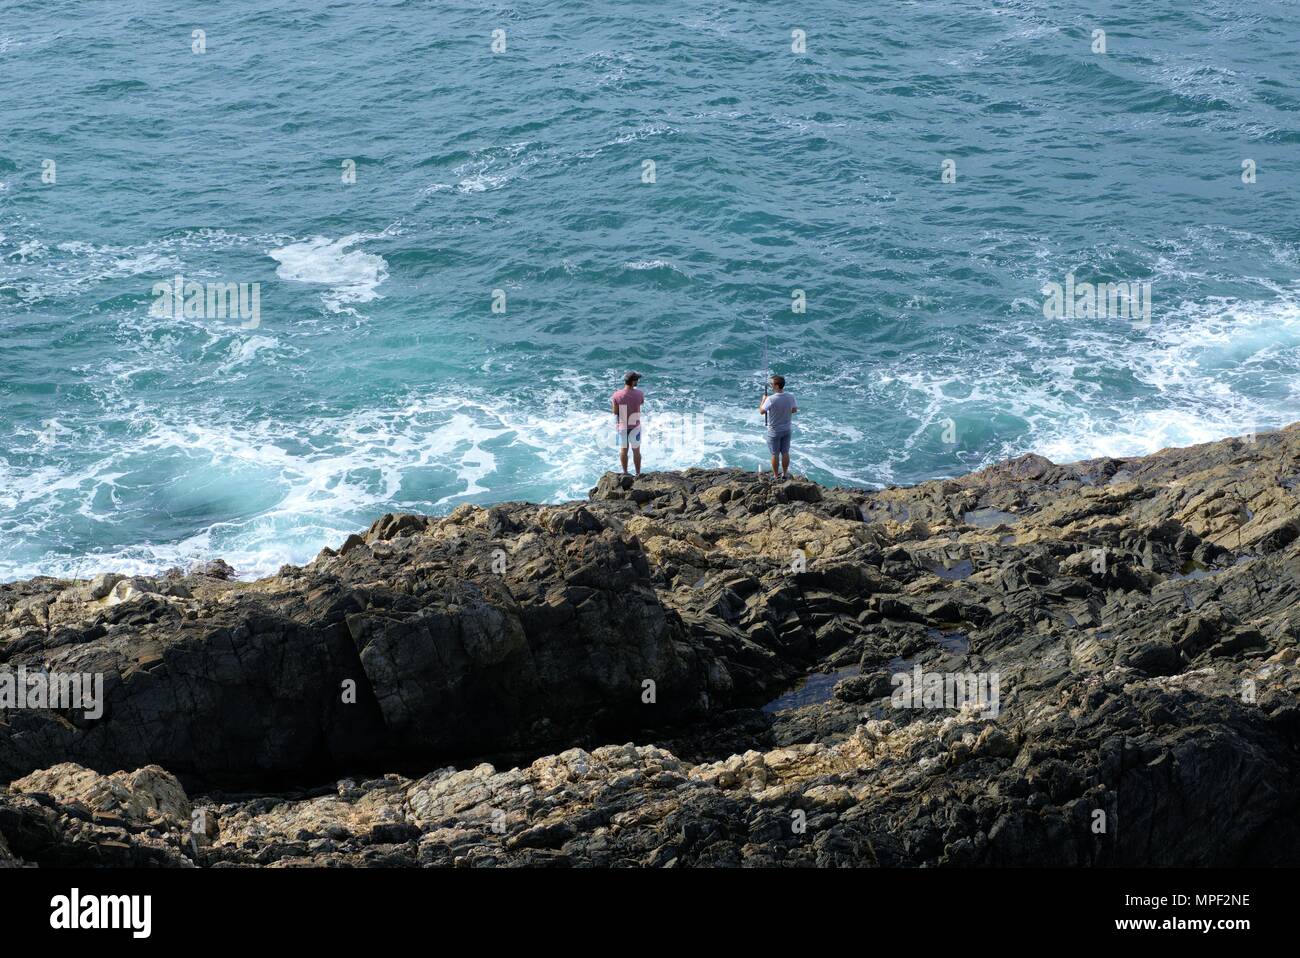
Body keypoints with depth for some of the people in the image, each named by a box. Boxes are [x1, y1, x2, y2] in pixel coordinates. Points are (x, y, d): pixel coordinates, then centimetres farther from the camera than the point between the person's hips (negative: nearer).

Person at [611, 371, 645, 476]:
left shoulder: (617, 395, -16)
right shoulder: (639, 394, -17)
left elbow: (615, 412, -9)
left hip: (622, 426, 1)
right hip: (635, 426, -1)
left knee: (623, 450, 16)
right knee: (636, 451, 12)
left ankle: (625, 472, 25)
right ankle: (638, 473, 19)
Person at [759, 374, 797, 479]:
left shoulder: (771, 399, -26)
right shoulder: (790, 397, -11)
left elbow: (761, 411, -16)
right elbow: (794, 410, 3)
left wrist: (763, 400, 0)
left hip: (774, 431, -4)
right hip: (786, 430, 4)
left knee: (775, 454, 10)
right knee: (785, 453, 17)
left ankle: (776, 475, 20)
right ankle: (785, 473, 29)